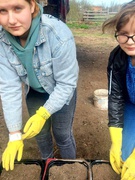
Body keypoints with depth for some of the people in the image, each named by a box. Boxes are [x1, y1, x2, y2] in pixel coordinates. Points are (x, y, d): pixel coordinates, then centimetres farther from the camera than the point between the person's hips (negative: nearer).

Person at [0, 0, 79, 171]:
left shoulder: (59, 34, -35)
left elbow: (67, 84, -27)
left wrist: (43, 114, -33)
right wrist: (14, 134, -23)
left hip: (62, 91, -3)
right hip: (35, 91, 4)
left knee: (62, 134, 11)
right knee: (41, 132, 20)